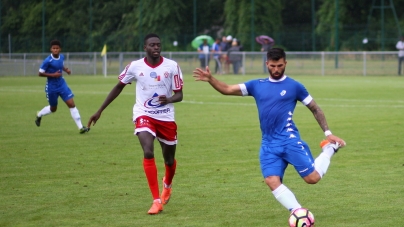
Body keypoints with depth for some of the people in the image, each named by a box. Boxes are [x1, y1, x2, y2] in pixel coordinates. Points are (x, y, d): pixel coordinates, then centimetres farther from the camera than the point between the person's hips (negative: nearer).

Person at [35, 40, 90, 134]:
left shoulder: (61, 57, -1)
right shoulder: (48, 61, -19)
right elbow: (40, 73, -14)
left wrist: (66, 70, 1)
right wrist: (53, 75, -23)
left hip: (62, 85, 4)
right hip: (51, 87, -4)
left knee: (71, 104, -8)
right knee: (53, 109, 13)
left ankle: (80, 127, -7)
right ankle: (39, 115, 46)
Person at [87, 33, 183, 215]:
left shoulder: (172, 66, -7)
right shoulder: (135, 66, -6)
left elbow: (179, 94, -2)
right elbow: (119, 87, 8)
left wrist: (169, 99, -27)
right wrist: (100, 110, 9)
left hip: (166, 118, 1)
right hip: (144, 115, -1)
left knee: (169, 159, 12)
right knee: (148, 153, -23)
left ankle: (167, 185, 49)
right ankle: (157, 201, -18)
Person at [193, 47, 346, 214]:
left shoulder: (294, 86, 4)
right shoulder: (257, 85, 13)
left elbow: (315, 109, 11)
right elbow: (227, 89, 10)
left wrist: (327, 133, 6)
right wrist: (210, 79, -7)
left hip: (289, 140, -3)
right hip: (268, 145, 3)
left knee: (312, 178, -10)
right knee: (272, 181, -17)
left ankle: (330, 148, 17)